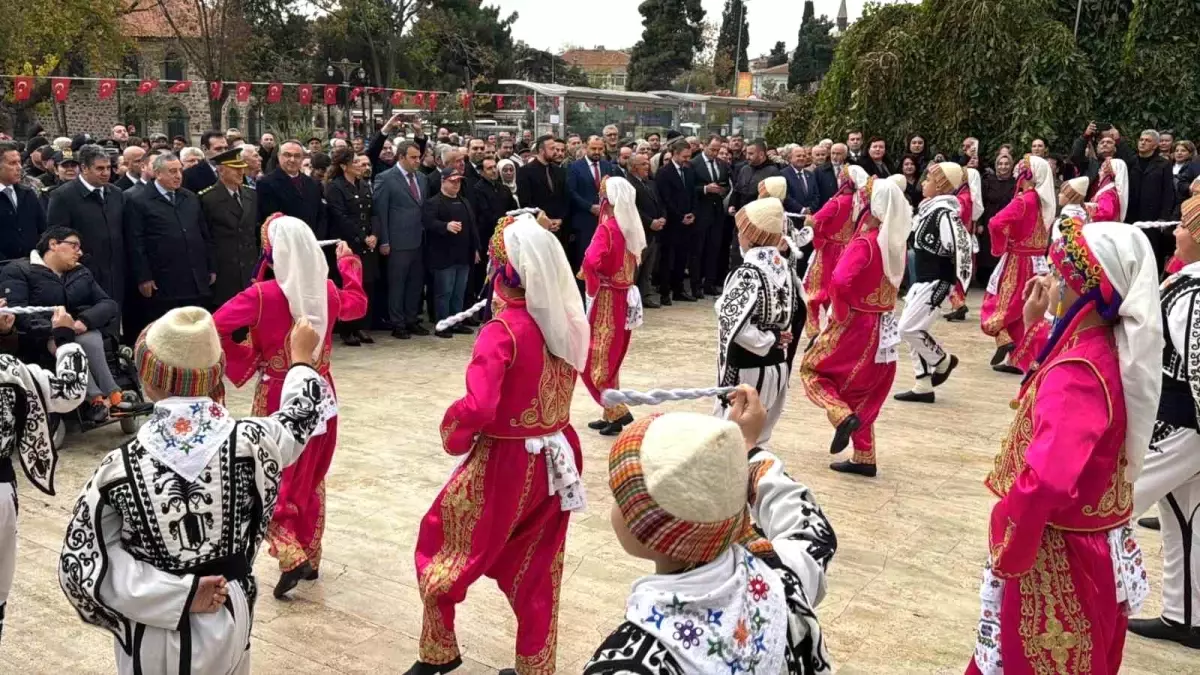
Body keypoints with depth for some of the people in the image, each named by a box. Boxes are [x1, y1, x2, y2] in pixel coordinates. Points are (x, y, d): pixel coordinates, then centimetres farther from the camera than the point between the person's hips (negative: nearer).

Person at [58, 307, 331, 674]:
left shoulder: (121, 467, -20)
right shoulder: (249, 442, -17)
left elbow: (81, 562, -17)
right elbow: (298, 418, 5)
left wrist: (178, 595, -16)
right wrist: (301, 355, 23)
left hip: (153, 636, -2)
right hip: (227, 619, 2)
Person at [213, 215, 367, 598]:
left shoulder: (263, 295, -18)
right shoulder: (328, 291, -3)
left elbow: (214, 329, -24)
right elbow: (357, 304, 19)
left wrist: (243, 361, -10)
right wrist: (348, 263, 32)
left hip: (279, 400, -5)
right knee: (310, 479, 18)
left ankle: (291, 557, -7)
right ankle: (311, 558, 26)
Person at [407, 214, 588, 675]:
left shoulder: (503, 330, -23)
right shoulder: (569, 321, -3)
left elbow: (478, 407, -30)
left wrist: (453, 437, -12)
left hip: (506, 463, -6)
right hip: (555, 457, 6)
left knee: (441, 542, 17)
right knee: (536, 571, 20)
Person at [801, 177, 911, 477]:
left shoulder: (864, 243, -20)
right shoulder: (896, 244, 3)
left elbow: (840, 281, -33)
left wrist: (840, 312, -16)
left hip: (856, 324, -7)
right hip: (882, 327, 7)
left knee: (811, 369, 12)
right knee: (861, 393, 17)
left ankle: (843, 416, -9)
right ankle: (864, 459, 20)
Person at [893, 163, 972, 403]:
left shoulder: (945, 212, -18)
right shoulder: (930, 208, 11)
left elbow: (962, 247, -25)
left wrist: (959, 285, -25)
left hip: (936, 282, -10)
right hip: (922, 280, 10)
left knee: (908, 328, -12)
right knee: (910, 330, 8)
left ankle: (943, 360, 11)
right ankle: (924, 386, 14)